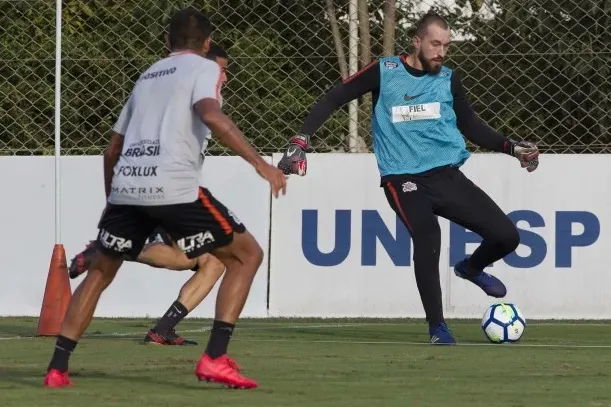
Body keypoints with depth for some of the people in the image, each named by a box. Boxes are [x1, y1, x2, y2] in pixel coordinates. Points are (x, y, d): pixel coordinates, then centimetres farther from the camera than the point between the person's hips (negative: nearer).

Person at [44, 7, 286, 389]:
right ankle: (215, 358, -6)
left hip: (126, 186, 6)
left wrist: (113, 198, 46)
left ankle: (58, 368, 15)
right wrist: (260, 164, -18)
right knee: (247, 254, 7)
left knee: (101, 271, 24)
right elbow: (211, 115, -14)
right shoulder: (205, 69, 9)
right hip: (174, 187, -6)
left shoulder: (148, 76, 28)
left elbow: (113, 147, 32)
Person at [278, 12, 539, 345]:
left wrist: (511, 148, 11)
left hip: (447, 176, 4)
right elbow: (334, 99, 2)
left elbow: (470, 126, 21)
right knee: (427, 240, -29)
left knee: (506, 236, -5)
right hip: (403, 180, -4)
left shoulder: (447, 80, 9)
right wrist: (300, 141, -7)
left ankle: (472, 268, 30)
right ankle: (437, 327, -14)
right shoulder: (384, 72, -1)